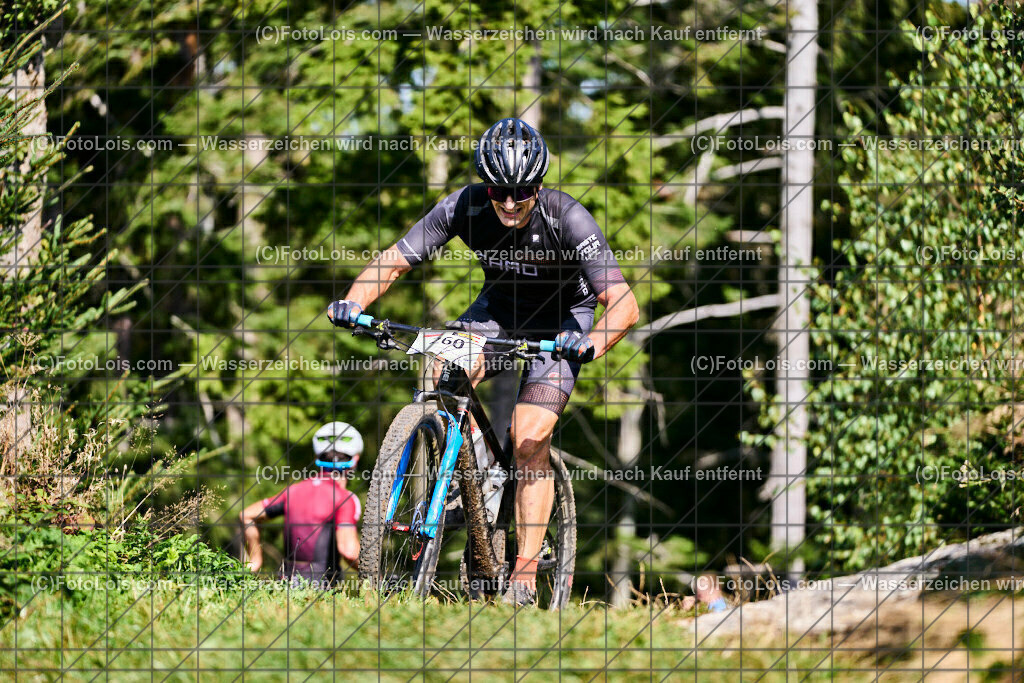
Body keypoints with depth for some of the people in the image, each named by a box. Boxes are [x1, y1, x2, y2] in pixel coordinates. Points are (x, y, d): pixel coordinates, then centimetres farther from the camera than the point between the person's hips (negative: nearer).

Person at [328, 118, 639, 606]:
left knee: (529, 442, -17)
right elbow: (394, 260, -18)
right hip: (500, 305, 3)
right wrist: (354, 301, -37)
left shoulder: (565, 219, -32)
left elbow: (624, 305, -36)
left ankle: (525, 578, -10)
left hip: (564, 317, -3)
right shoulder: (464, 207, -24)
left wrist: (591, 346, -55)